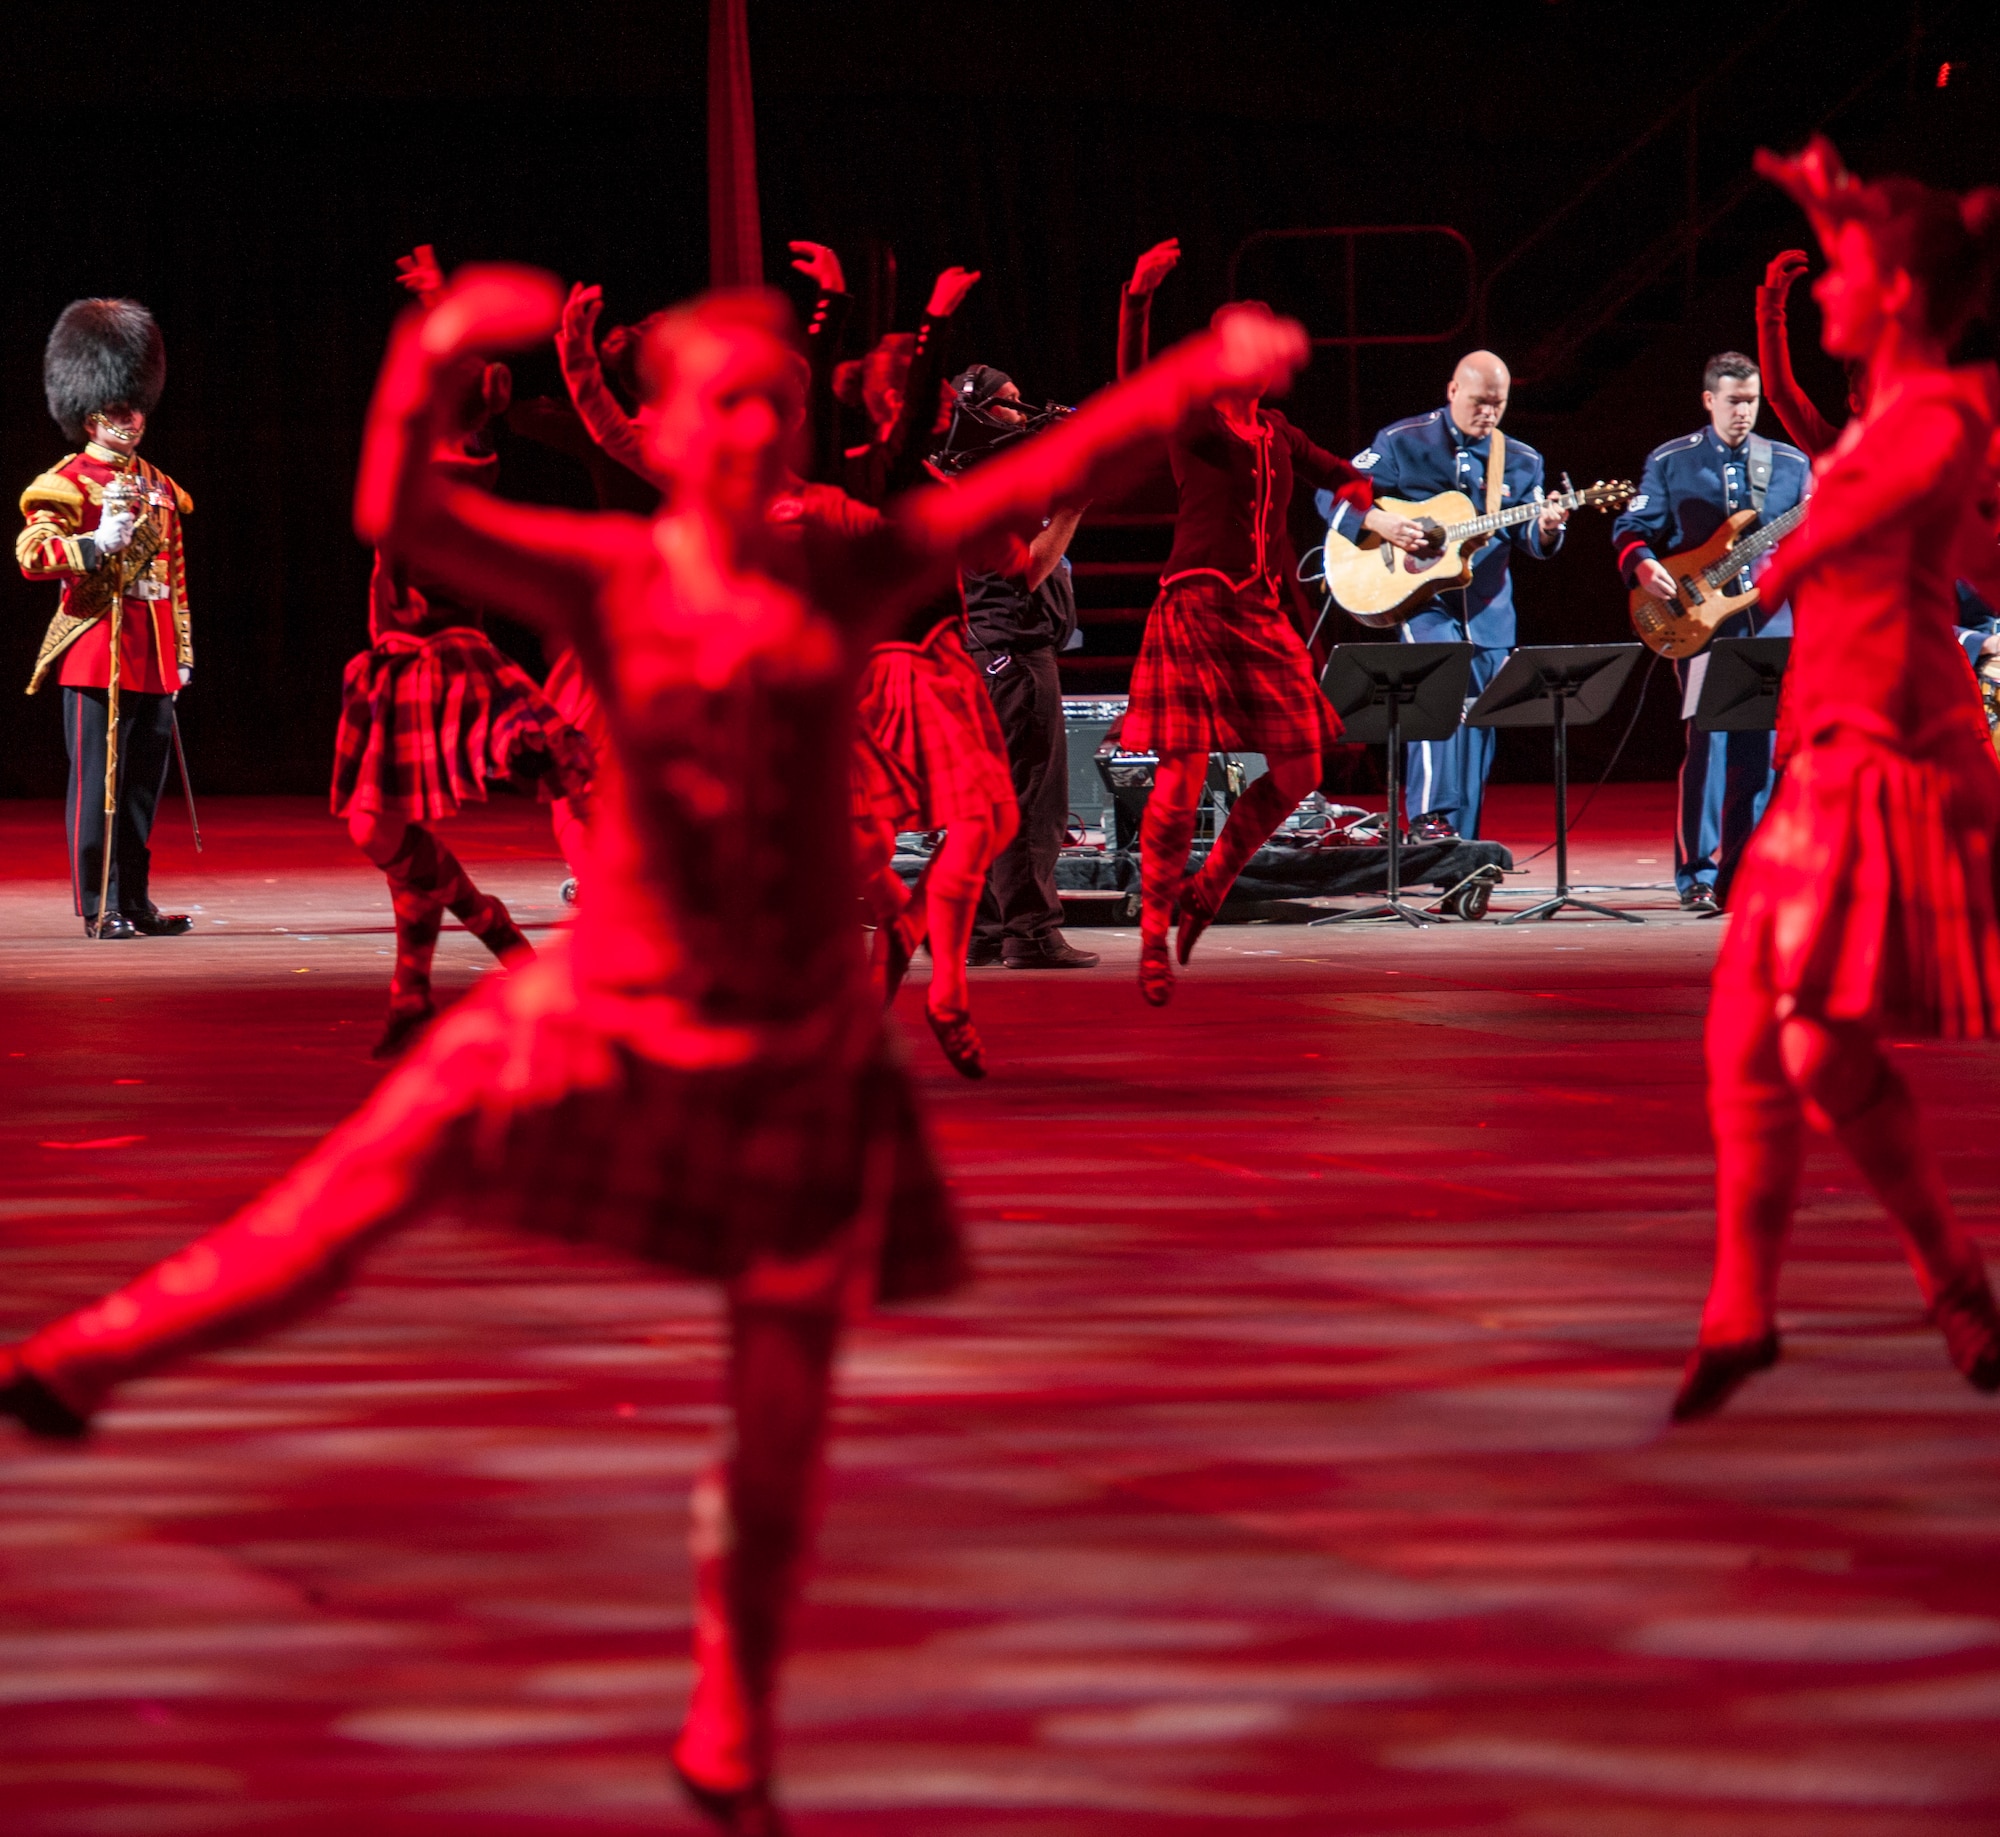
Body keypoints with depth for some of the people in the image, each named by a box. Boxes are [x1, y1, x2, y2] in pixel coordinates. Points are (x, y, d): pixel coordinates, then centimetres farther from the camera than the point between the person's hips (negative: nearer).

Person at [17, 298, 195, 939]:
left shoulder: (158, 488, 18)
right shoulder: (67, 484, -2)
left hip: (152, 658, 7)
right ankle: (100, 906, -2)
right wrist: (94, 544, -27)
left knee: (145, 782, 8)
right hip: (95, 653, -7)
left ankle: (135, 902, 15)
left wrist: (181, 653, 19)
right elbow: (32, 554, -14)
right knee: (97, 782, -5)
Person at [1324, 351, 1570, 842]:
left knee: (1479, 727, 6)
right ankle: (1430, 816, -30)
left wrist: (1545, 530, -18)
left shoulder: (1520, 462, 9)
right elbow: (1333, 494, -1)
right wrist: (1376, 521, -19)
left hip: (1487, 608, 5)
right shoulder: (1403, 443, -1)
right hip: (1419, 596, -5)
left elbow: (1526, 537, 5)